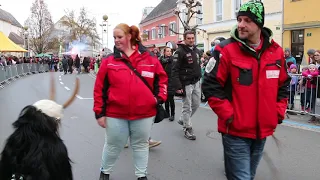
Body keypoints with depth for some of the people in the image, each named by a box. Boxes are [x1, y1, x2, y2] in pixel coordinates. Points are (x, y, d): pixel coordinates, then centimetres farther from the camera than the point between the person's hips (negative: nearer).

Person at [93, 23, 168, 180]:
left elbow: (162, 78, 10)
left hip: (144, 113, 1)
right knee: (113, 146, 16)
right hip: (116, 113, 0)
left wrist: (160, 97, -1)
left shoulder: (149, 58, 0)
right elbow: (100, 88, -2)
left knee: (141, 145, 18)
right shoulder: (109, 61, -2)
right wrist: (99, 112, -3)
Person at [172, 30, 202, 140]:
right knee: (187, 107, 1)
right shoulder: (180, 52, -12)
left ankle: (183, 120, 34)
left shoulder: (197, 51, 11)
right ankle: (187, 128, 15)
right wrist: (177, 86, -22)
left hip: (196, 83, 7)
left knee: (196, 104, 15)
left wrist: (199, 78, 15)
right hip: (186, 84, -7)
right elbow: (175, 70, -17)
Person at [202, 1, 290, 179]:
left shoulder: (276, 51, 3)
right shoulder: (226, 50, -13)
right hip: (236, 131, -5)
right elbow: (211, 85, -13)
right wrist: (228, 115, -16)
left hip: (262, 130, 6)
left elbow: (283, 85, 14)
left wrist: (278, 112, 5)